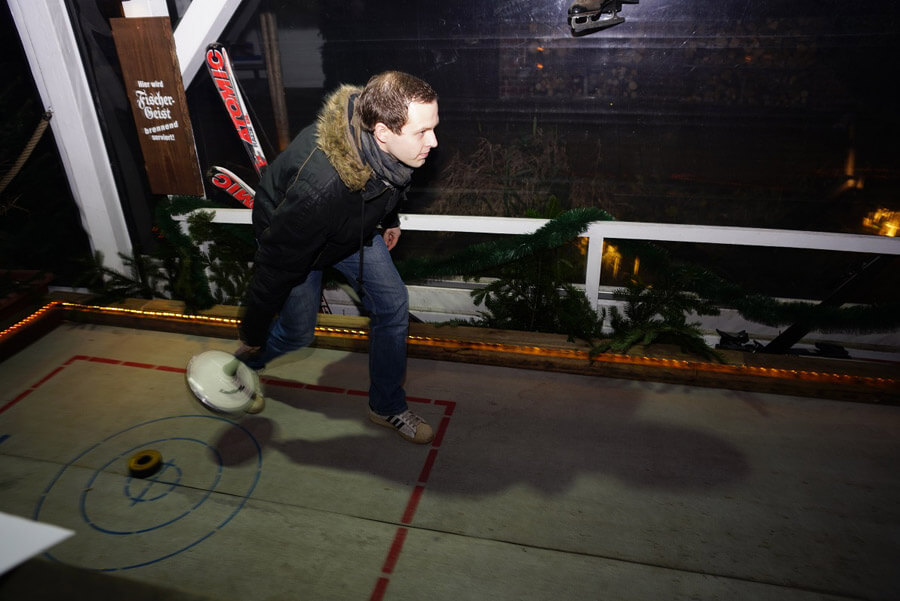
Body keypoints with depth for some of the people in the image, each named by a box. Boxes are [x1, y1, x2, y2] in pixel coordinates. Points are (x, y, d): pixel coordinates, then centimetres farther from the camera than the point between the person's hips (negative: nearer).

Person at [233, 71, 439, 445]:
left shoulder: (385, 144, -27)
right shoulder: (319, 187, -46)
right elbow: (275, 264, -33)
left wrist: (390, 219, 16)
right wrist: (252, 334, -19)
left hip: (357, 225, 6)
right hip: (294, 239, -5)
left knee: (393, 304, -1)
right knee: (297, 332, 7)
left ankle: (388, 407, 19)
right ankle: (242, 365, 44)